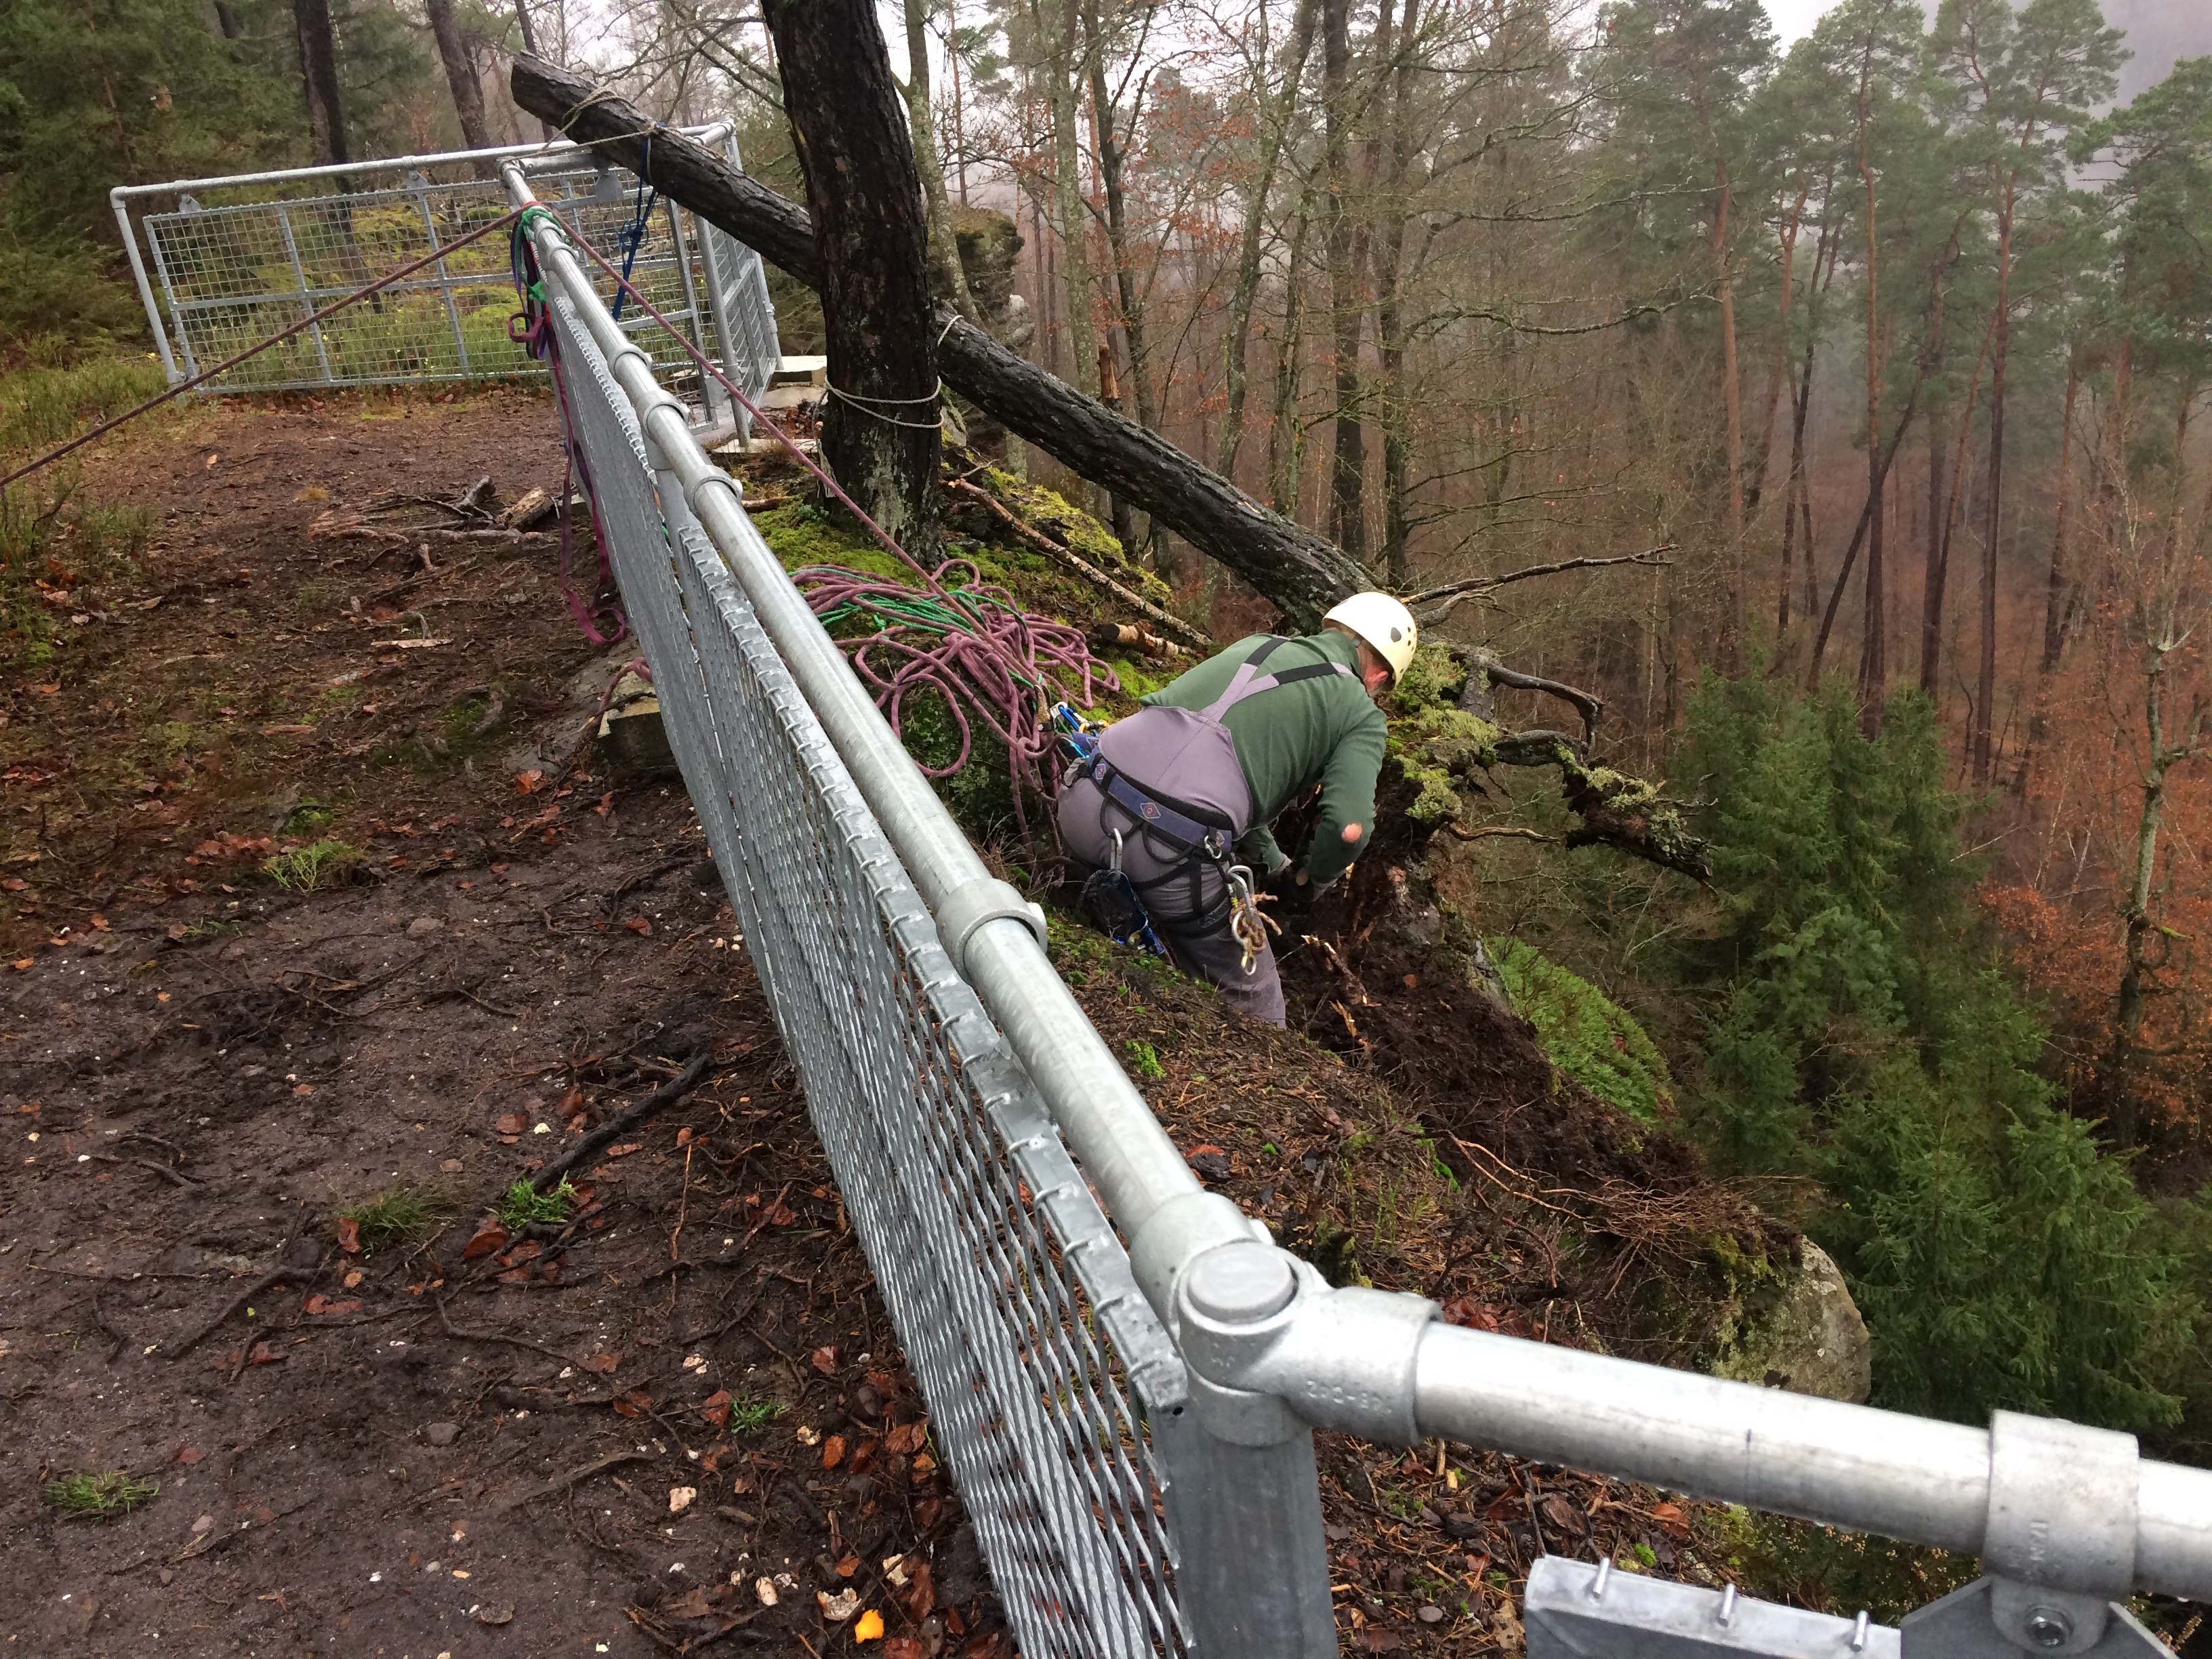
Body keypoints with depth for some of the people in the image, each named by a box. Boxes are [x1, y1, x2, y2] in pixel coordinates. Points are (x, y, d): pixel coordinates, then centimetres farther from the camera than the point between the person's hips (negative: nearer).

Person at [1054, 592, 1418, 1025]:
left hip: (1082, 806, 6)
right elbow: (1349, 827, -5)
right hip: (1175, 853, -5)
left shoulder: (1253, 644, 27)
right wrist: (1310, 881, 16)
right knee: (1253, 1009, 16)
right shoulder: (1361, 715, 11)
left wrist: (1275, 863, 41)